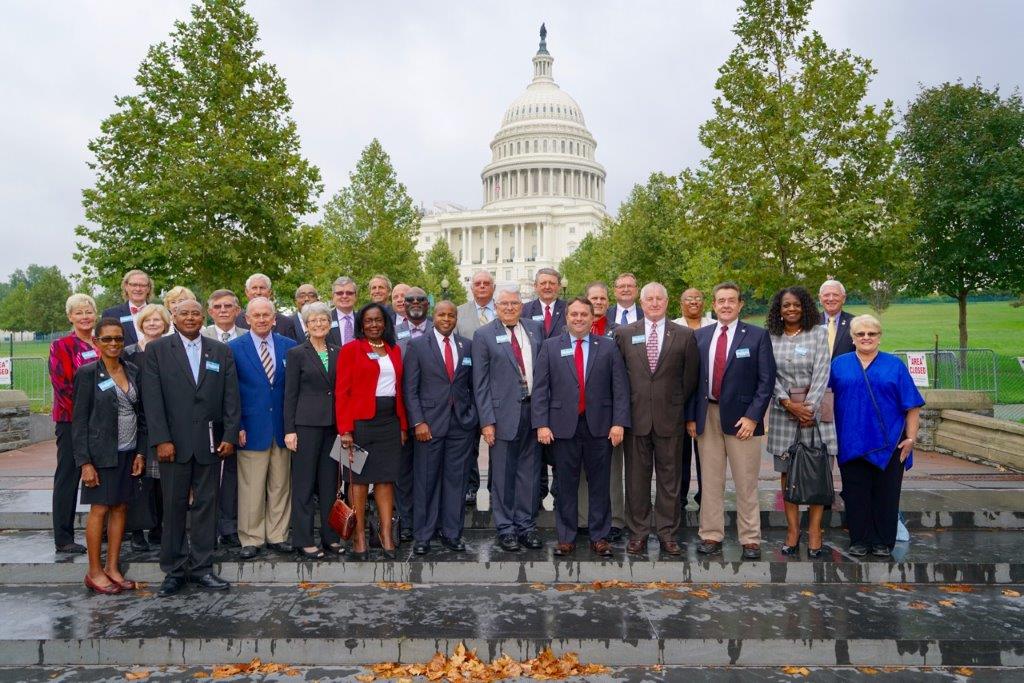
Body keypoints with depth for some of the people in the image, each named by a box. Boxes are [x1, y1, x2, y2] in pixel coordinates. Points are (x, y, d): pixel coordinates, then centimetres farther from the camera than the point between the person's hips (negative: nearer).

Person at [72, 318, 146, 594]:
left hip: (128, 452, 5)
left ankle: (112, 568, 17)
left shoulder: (133, 371, 7)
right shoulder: (87, 373, -6)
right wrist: (85, 461, -11)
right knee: (100, 509, 1)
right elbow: (79, 420, -7)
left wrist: (140, 452, 5)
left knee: (120, 508, 8)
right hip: (102, 453, -4)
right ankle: (94, 572, 13)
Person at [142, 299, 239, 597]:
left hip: (210, 442, 2)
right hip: (174, 442, -2)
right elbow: (152, 398, -4)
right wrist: (161, 439, -11)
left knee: (206, 505, 7)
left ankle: (202, 567, 16)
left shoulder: (221, 351, 8)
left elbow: (231, 396, 5)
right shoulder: (157, 350, 2)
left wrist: (230, 435, -3)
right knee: (174, 506, 5)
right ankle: (174, 570, 16)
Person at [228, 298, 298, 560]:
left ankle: (277, 535, 21)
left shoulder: (289, 347, 5)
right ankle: (251, 539, 15)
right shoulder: (234, 348, -1)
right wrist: (236, 426, -7)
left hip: (283, 427, 2)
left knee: (280, 486, 10)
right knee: (251, 489, 3)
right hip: (251, 428, -2)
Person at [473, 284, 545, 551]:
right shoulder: (484, 335, -2)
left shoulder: (535, 329, 9)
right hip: (504, 412, -3)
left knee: (530, 472, 11)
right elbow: (480, 382, -4)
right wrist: (487, 421, -9)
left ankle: (526, 526, 23)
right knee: (503, 474, 5)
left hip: (534, 410, 4)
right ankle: (505, 528, 18)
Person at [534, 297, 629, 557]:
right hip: (563, 426, 0)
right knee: (566, 485, 7)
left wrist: (619, 422, -7)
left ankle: (599, 536, 19)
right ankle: (566, 537, 18)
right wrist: (541, 424, -7)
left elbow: (620, 387, 2)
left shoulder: (608, 347, 6)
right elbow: (540, 389, 1)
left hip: (599, 426, 0)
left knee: (599, 484, 7)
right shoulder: (550, 347, 5)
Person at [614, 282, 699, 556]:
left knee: (669, 477, 7)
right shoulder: (624, 333, 5)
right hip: (635, 416, 0)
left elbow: (690, 376, 8)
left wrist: (676, 402, 6)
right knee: (637, 477, 6)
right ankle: (638, 533, 16)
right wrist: (624, 408, 5)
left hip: (669, 417, 0)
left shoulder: (684, 335, 3)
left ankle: (668, 533, 18)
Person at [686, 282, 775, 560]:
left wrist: (752, 417, -11)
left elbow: (766, 380, -4)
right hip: (707, 416, 3)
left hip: (741, 417, -3)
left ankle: (750, 539, 15)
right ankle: (711, 536, 19)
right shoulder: (700, 336, 9)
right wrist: (691, 416, 3)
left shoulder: (758, 335, -1)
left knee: (746, 483, 4)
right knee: (710, 481, 9)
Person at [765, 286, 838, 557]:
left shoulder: (818, 334, 3)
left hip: (814, 408, -1)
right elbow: (770, 375, 1)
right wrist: (788, 403, -11)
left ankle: (814, 531, 5)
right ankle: (792, 530, 10)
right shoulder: (771, 338, 6)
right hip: (783, 409, 2)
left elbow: (821, 372, -4)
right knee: (787, 471, 4)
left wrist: (809, 407, -11)